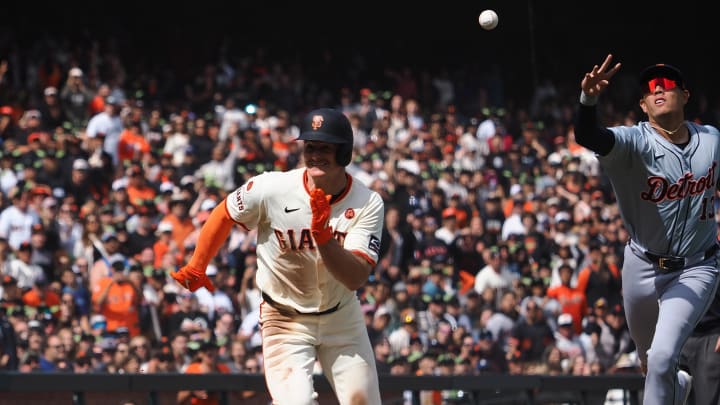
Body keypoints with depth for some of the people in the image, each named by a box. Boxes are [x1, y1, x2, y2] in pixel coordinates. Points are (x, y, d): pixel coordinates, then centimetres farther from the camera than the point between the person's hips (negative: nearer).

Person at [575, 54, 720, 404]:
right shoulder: (635, 141, -15)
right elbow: (587, 136, -37)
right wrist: (588, 98, -57)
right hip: (643, 267, 1)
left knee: (662, 359, -20)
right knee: (651, 363, 19)